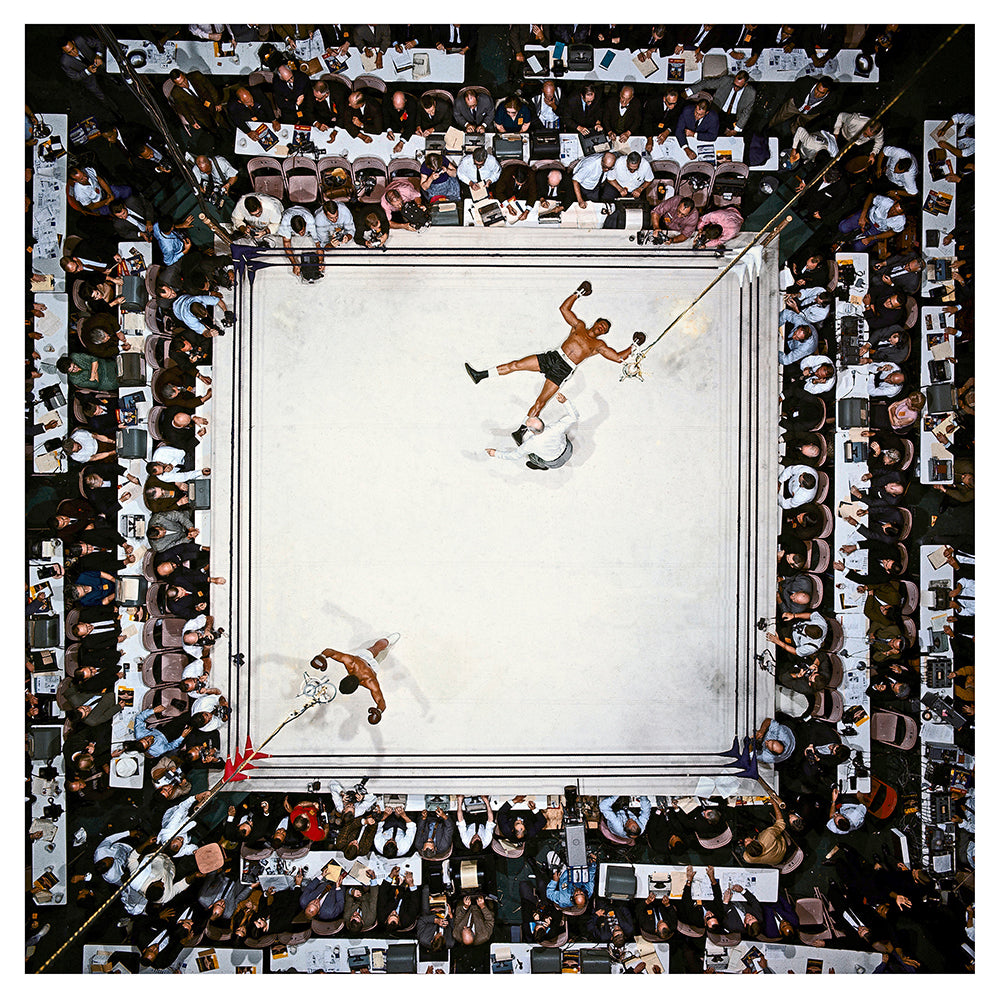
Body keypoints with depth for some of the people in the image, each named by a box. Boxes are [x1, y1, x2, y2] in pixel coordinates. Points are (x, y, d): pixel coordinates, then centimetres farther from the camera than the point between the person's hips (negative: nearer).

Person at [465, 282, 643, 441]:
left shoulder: (599, 345, 15)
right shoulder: (579, 325, 19)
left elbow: (619, 357, 12)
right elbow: (564, 308, 19)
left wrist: (634, 346, 7)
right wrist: (578, 293, 16)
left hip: (563, 370, -2)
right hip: (553, 356, 2)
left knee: (541, 401, -12)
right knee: (516, 365, -10)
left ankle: (521, 431, -7)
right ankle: (480, 376, -5)